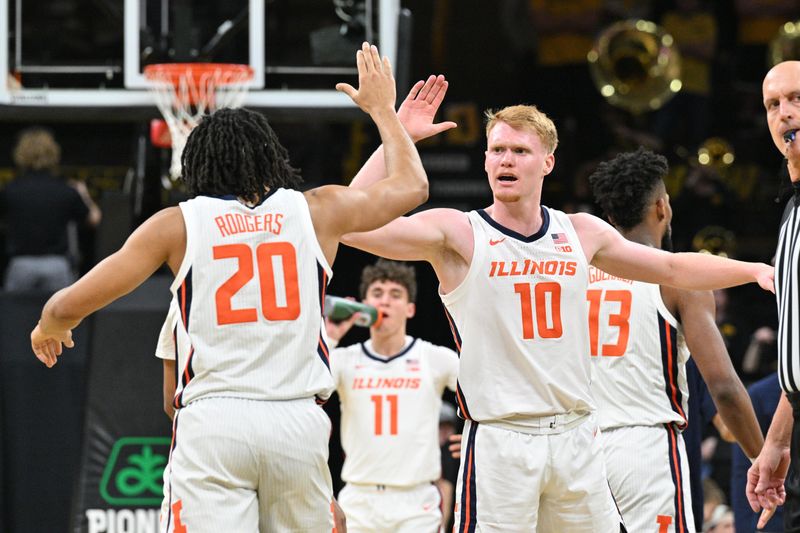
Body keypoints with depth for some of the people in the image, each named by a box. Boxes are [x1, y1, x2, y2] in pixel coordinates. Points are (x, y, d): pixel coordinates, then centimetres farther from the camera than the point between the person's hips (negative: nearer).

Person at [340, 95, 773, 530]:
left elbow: (673, 268, 25)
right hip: (499, 441, -5)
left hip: (575, 439, 5)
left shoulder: (582, 233, 12)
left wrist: (754, 270, 20)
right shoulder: (457, 234, -3)